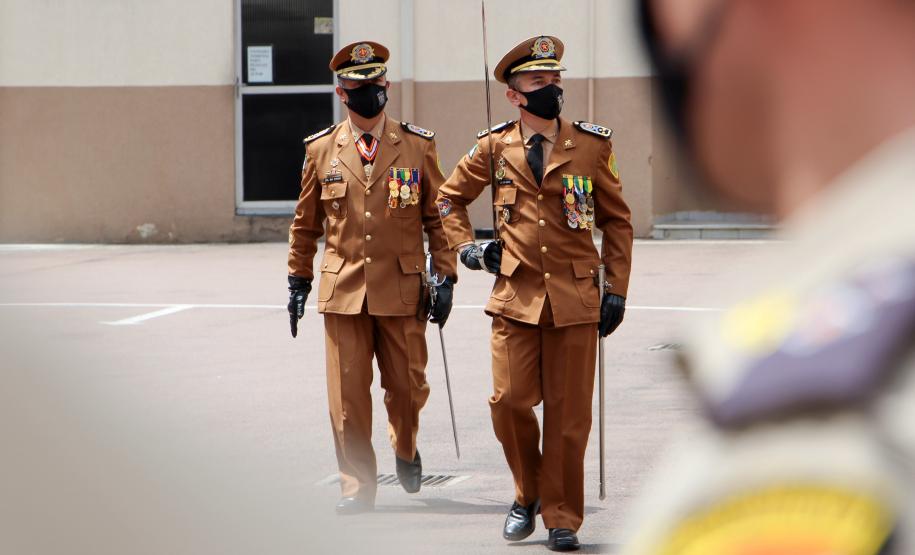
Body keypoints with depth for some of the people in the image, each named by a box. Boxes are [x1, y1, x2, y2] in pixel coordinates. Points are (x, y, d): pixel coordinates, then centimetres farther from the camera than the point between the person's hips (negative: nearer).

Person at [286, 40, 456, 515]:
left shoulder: (418, 146, 3)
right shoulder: (321, 150, 5)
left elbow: (439, 217, 6)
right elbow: (305, 223, 14)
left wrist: (445, 277, -1)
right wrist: (299, 280, 12)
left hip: (402, 289, 0)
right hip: (343, 290, 0)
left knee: (407, 387, 6)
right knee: (348, 394, -2)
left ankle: (405, 451, 37)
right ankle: (357, 486, 8)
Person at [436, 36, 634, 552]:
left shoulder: (592, 145, 4)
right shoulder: (494, 148, 5)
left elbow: (618, 221, 10)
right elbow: (450, 198, 21)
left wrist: (616, 291, 5)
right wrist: (467, 247, 7)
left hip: (575, 298, -1)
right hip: (516, 296, 1)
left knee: (569, 412, 0)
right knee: (509, 402, -4)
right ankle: (528, 494, 21)